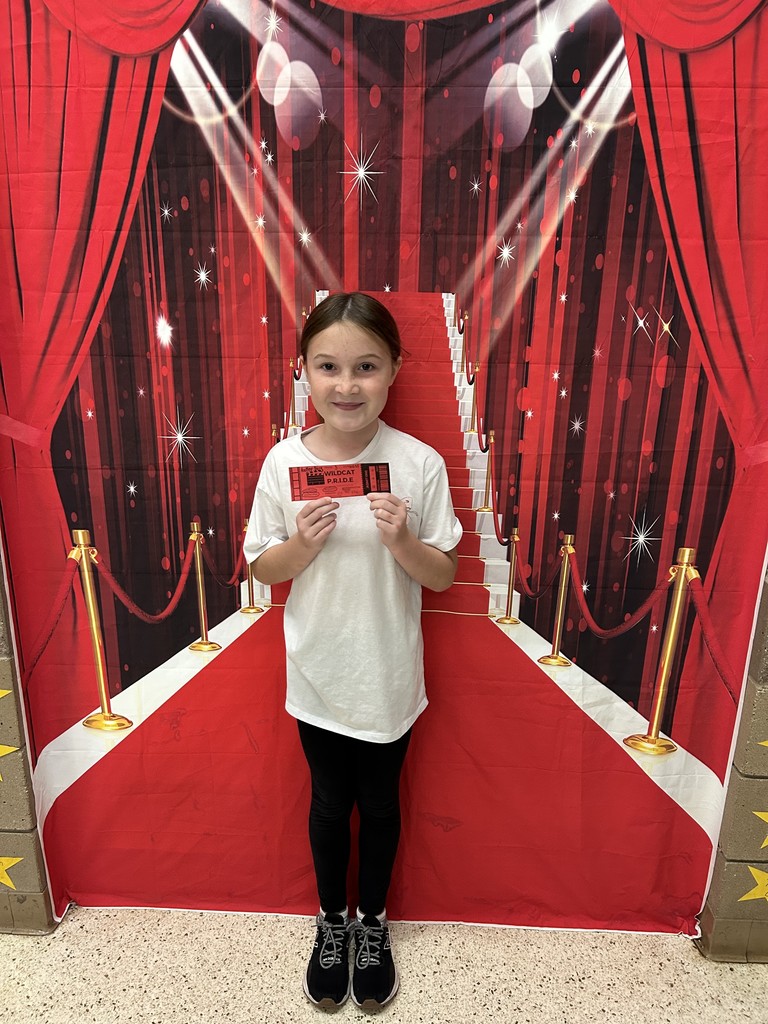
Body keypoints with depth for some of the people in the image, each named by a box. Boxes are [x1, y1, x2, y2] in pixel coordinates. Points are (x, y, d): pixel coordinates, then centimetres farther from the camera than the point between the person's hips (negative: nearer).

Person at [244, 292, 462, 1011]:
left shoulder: (419, 463, -14)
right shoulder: (285, 461, -11)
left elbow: (444, 576, -7)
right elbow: (261, 567, -3)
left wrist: (401, 540, -26)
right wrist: (302, 544, -23)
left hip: (387, 676, 0)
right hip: (317, 674, 1)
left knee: (379, 803, 22)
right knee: (329, 803, 22)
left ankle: (372, 924, 51)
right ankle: (331, 923, 52)